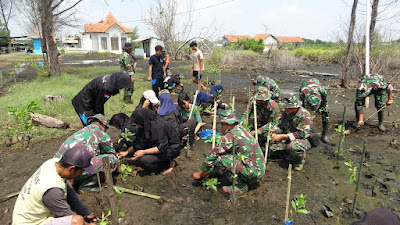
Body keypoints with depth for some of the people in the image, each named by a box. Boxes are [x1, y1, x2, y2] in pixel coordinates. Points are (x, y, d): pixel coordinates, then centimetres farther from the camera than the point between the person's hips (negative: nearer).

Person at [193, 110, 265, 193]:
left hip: (253, 172, -9)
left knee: (218, 159, -14)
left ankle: (240, 185, -4)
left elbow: (212, 156, -12)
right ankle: (244, 180, 11)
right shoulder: (241, 129, 10)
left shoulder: (230, 136, -17)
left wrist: (199, 174, 3)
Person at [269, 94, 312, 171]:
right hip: (288, 138, 7)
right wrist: (274, 133, -12)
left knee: (293, 147, -40)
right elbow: (280, 125, 12)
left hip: (303, 139, -7)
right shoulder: (286, 113, 0)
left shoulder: (304, 115, -22)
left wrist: (282, 136, -27)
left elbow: (302, 134, -26)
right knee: (272, 145, -12)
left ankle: (300, 160, -3)